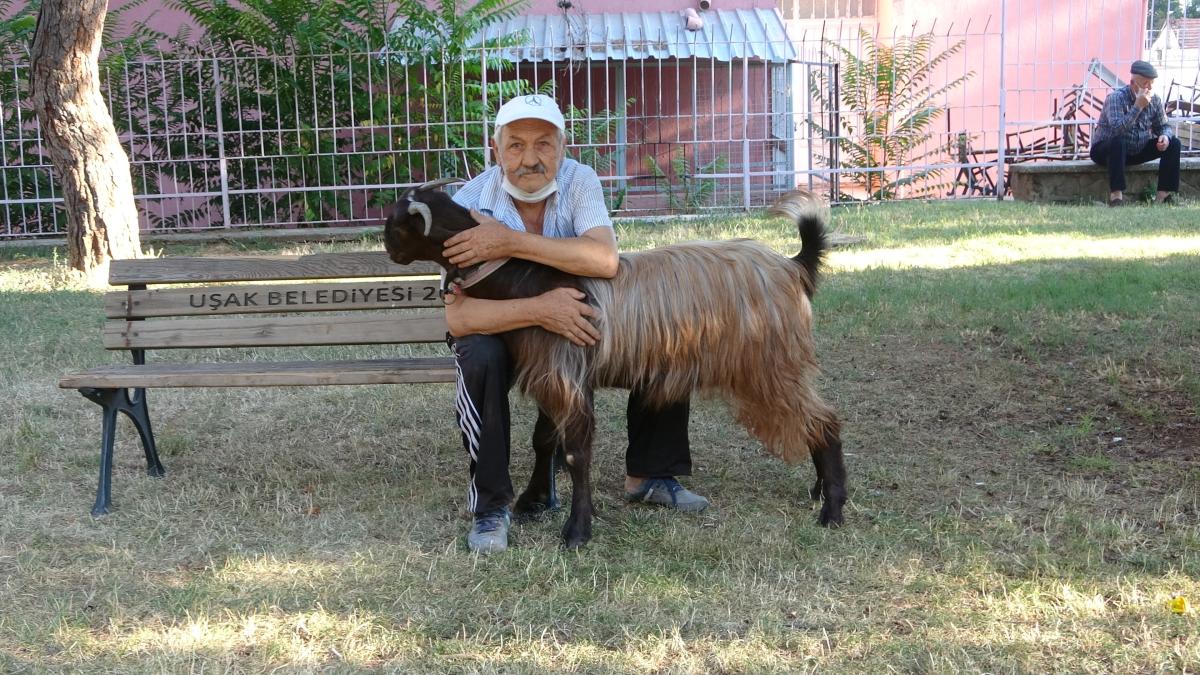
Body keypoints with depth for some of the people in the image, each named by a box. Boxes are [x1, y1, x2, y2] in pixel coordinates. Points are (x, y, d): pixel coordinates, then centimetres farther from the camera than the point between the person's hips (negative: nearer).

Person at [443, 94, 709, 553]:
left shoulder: (579, 181, -17)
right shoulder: (470, 203, -25)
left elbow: (605, 260, -36)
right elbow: (458, 318, -34)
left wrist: (511, 242, -42)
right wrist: (537, 310, -49)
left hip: (574, 315, 3)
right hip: (502, 325, -3)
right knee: (479, 358, -36)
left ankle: (648, 476, 6)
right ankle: (490, 505, -18)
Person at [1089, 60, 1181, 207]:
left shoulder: (1155, 100, -3)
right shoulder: (1116, 98, -22)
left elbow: (1163, 126, 7)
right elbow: (1117, 129, -36)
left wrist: (1165, 136, -17)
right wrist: (1138, 106, -37)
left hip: (1137, 151, 6)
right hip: (1106, 150, -6)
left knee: (1173, 143, -9)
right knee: (1118, 141, -38)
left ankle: (1164, 195, -13)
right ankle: (1116, 196, -39)